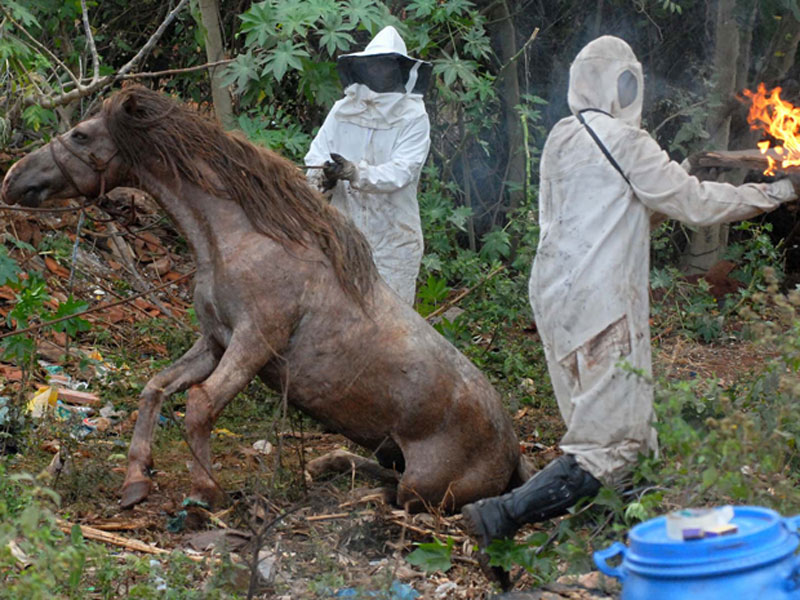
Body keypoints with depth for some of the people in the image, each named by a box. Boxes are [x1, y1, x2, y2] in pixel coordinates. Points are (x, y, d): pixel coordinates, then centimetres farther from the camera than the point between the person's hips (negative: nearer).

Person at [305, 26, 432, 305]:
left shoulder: (413, 116, -5)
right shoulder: (342, 110, 6)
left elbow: (400, 170, -16)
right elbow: (316, 155, 6)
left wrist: (356, 173, -32)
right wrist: (323, 175, -18)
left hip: (393, 234, -3)